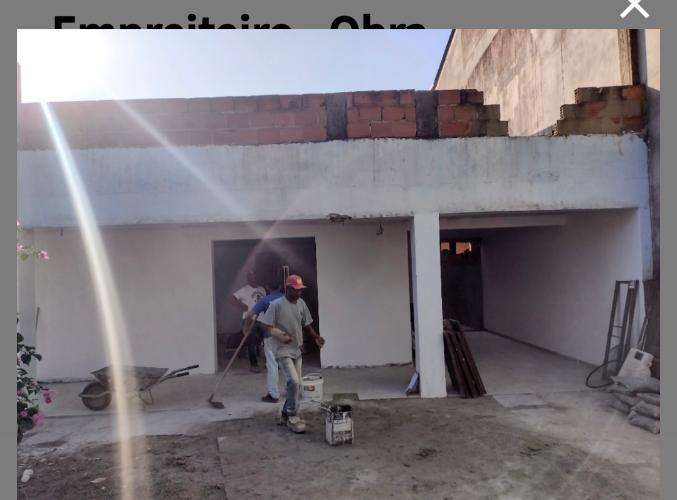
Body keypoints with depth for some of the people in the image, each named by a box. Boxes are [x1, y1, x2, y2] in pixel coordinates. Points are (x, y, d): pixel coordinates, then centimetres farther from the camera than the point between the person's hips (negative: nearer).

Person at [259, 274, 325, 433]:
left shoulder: (301, 303, 4)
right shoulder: (276, 305, -16)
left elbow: (306, 324, 13)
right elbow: (266, 325, -13)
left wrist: (316, 337, 0)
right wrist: (278, 334, -27)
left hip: (297, 350, 7)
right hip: (283, 350, -7)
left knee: (296, 384, 11)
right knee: (294, 382, -16)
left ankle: (286, 414, 27)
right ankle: (292, 417, -1)